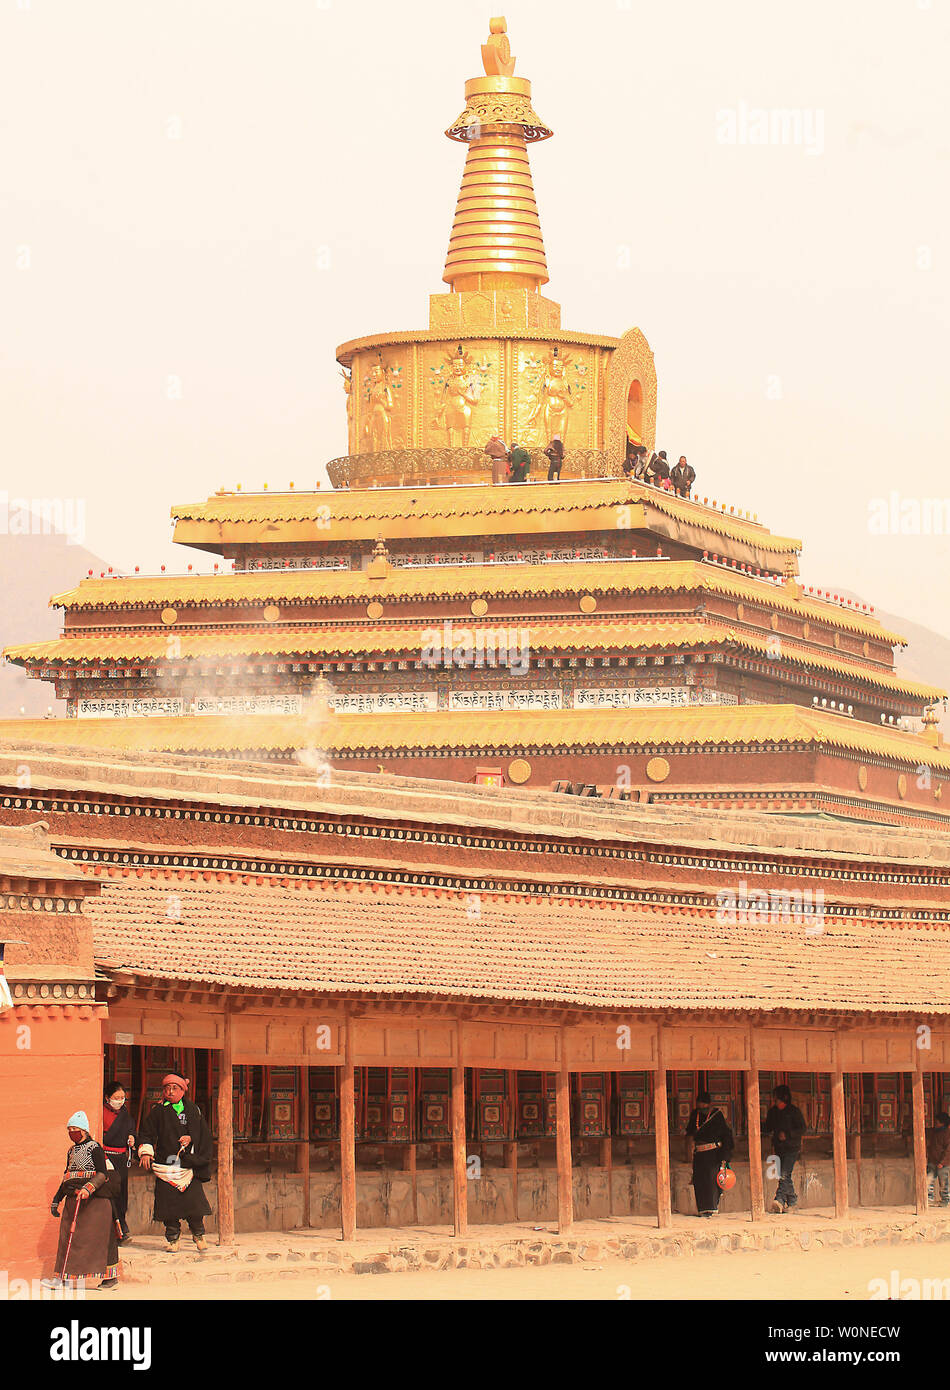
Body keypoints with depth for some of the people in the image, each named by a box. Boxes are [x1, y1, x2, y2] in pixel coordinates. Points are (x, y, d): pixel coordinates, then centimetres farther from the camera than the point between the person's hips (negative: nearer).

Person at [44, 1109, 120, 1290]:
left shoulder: (94, 1148, -6)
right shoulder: (72, 1151, 18)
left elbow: (102, 1174, -15)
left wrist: (89, 1188, -31)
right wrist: (56, 1199, 24)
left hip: (94, 1199, -8)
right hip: (73, 1199, 8)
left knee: (99, 1237, -6)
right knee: (67, 1236, 2)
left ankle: (111, 1276, 0)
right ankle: (62, 1276, 1)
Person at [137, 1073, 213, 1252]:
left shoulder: (192, 1110, 10)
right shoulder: (157, 1111, 8)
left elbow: (203, 1134, 13)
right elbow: (147, 1133, 7)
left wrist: (190, 1139, -5)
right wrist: (146, 1152, -7)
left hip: (188, 1163, 0)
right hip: (165, 1163, 0)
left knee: (194, 1201, -8)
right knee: (169, 1201, -5)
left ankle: (198, 1233, 11)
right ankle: (172, 1238, 7)